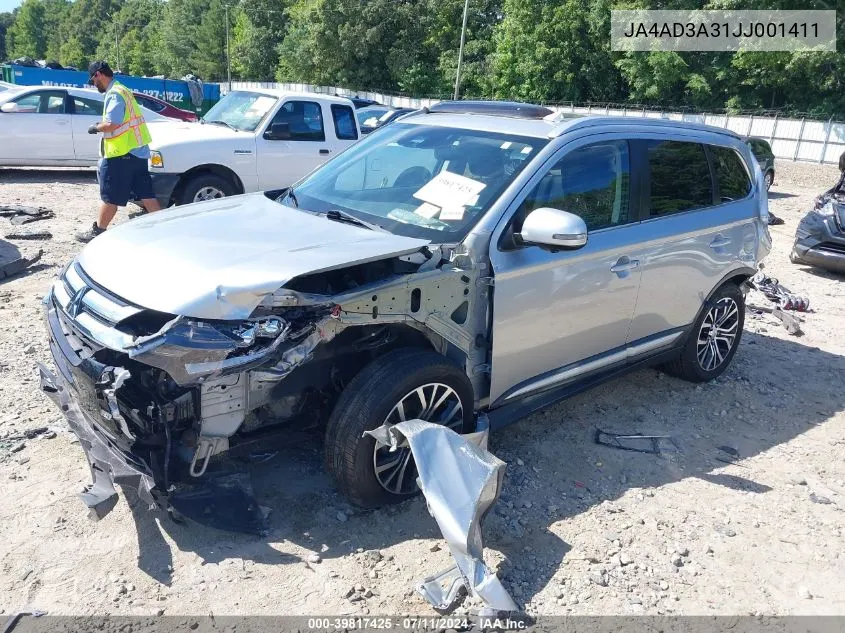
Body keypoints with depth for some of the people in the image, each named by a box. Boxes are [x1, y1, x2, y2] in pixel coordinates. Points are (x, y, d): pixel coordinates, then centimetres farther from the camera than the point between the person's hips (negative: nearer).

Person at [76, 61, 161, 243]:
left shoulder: (114, 94, -13)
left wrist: (96, 127, -5)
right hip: (137, 151, 10)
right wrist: (102, 125, 15)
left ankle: (97, 232, 10)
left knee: (110, 196, 1)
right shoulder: (123, 90, 19)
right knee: (146, 195, 7)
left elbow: (112, 124, -23)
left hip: (121, 153, -9)